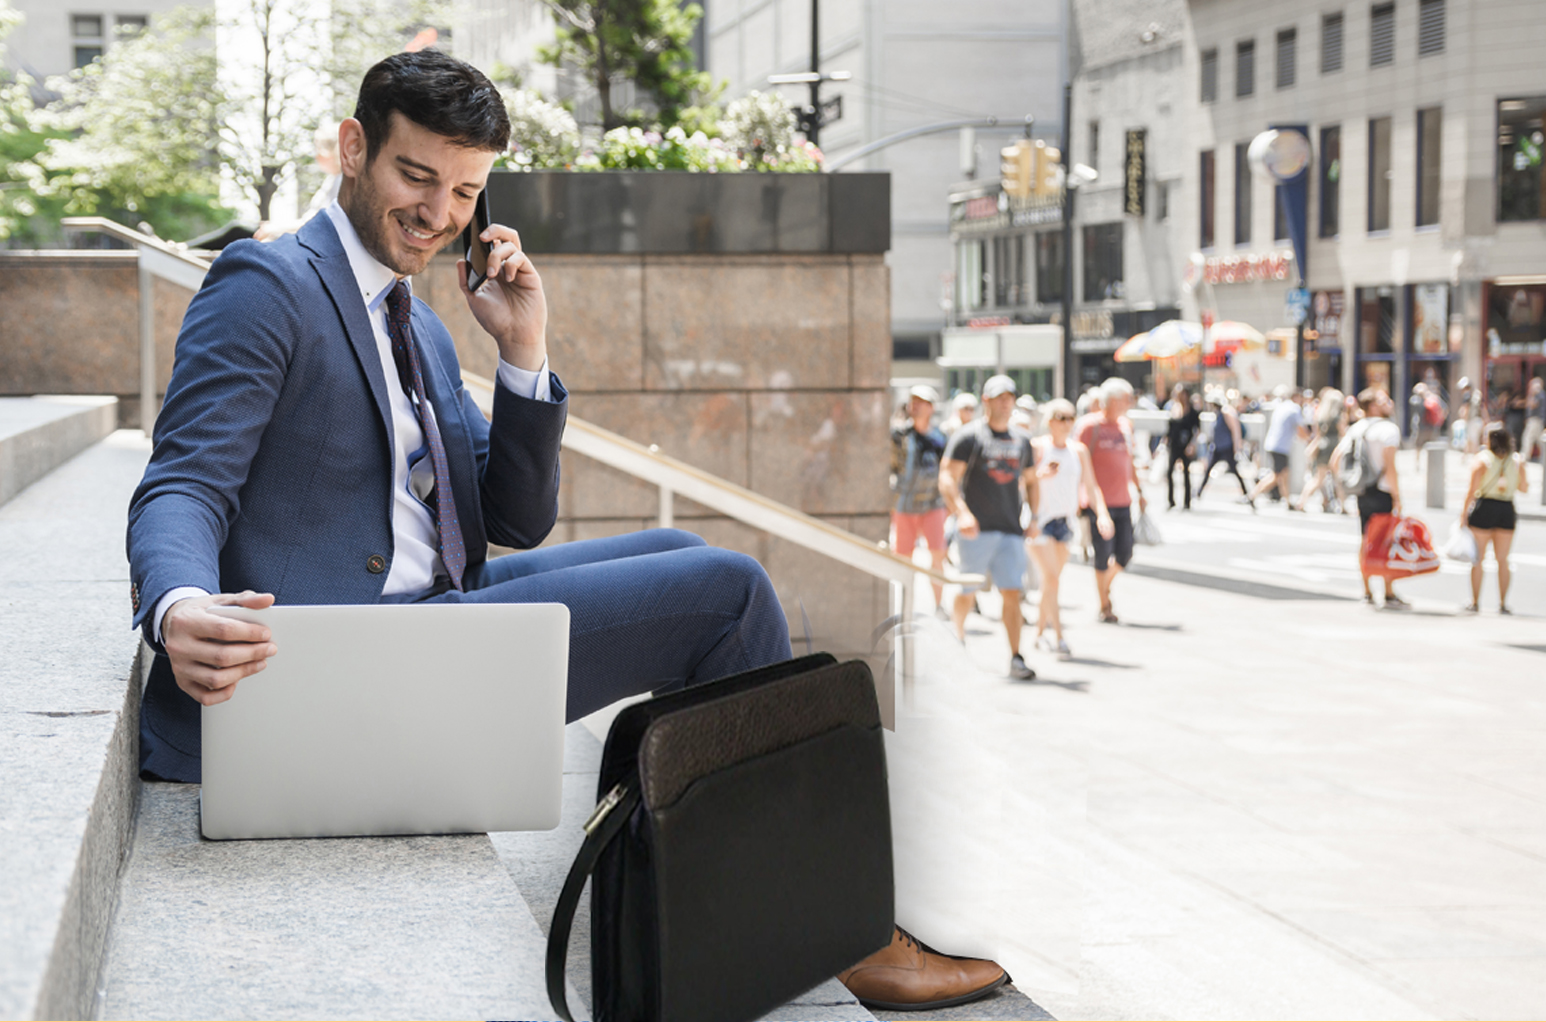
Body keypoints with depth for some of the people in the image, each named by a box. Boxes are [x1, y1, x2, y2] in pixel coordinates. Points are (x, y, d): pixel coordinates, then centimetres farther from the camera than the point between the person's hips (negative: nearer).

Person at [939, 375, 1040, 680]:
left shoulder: (1021, 441, 16)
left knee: (1012, 593, -6)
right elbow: (947, 479, -8)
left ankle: (1015, 658, -8)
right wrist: (962, 513, -22)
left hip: (1011, 531, 4)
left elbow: (1030, 481, 26)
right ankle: (957, 638, 28)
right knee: (968, 592, 3)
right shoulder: (968, 437, -2)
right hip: (977, 529, -4)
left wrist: (1034, 517, 12)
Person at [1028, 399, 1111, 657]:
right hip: (1040, 520, -5)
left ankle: (1040, 634, 24)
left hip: (1066, 520, 5)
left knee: (1050, 580, 11)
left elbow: (1090, 486, 7)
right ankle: (1059, 637, -13)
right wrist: (1041, 475, -26)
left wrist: (1102, 513, -6)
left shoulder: (1079, 450, 7)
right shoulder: (1037, 448, -7)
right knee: (1051, 578, -13)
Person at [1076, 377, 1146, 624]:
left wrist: (1139, 491, 20)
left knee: (1124, 555, 3)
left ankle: (1107, 584, 31)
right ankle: (1104, 606, 10)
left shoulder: (1124, 424, 12)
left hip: (1122, 502, 6)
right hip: (1099, 502, -6)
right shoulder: (1091, 425, -7)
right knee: (1103, 555, -3)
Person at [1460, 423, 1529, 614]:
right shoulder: (1516, 461, 2)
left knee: (1478, 558, 4)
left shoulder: (1481, 460, -8)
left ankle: (1475, 602, 5)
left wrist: (1464, 513, -6)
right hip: (1507, 509, 3)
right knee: (1502, 559, 10)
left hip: (1484, 507, -3)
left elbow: (1472, 490, -12)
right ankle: (1503, 603, 9)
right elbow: (1524, 488, 9)